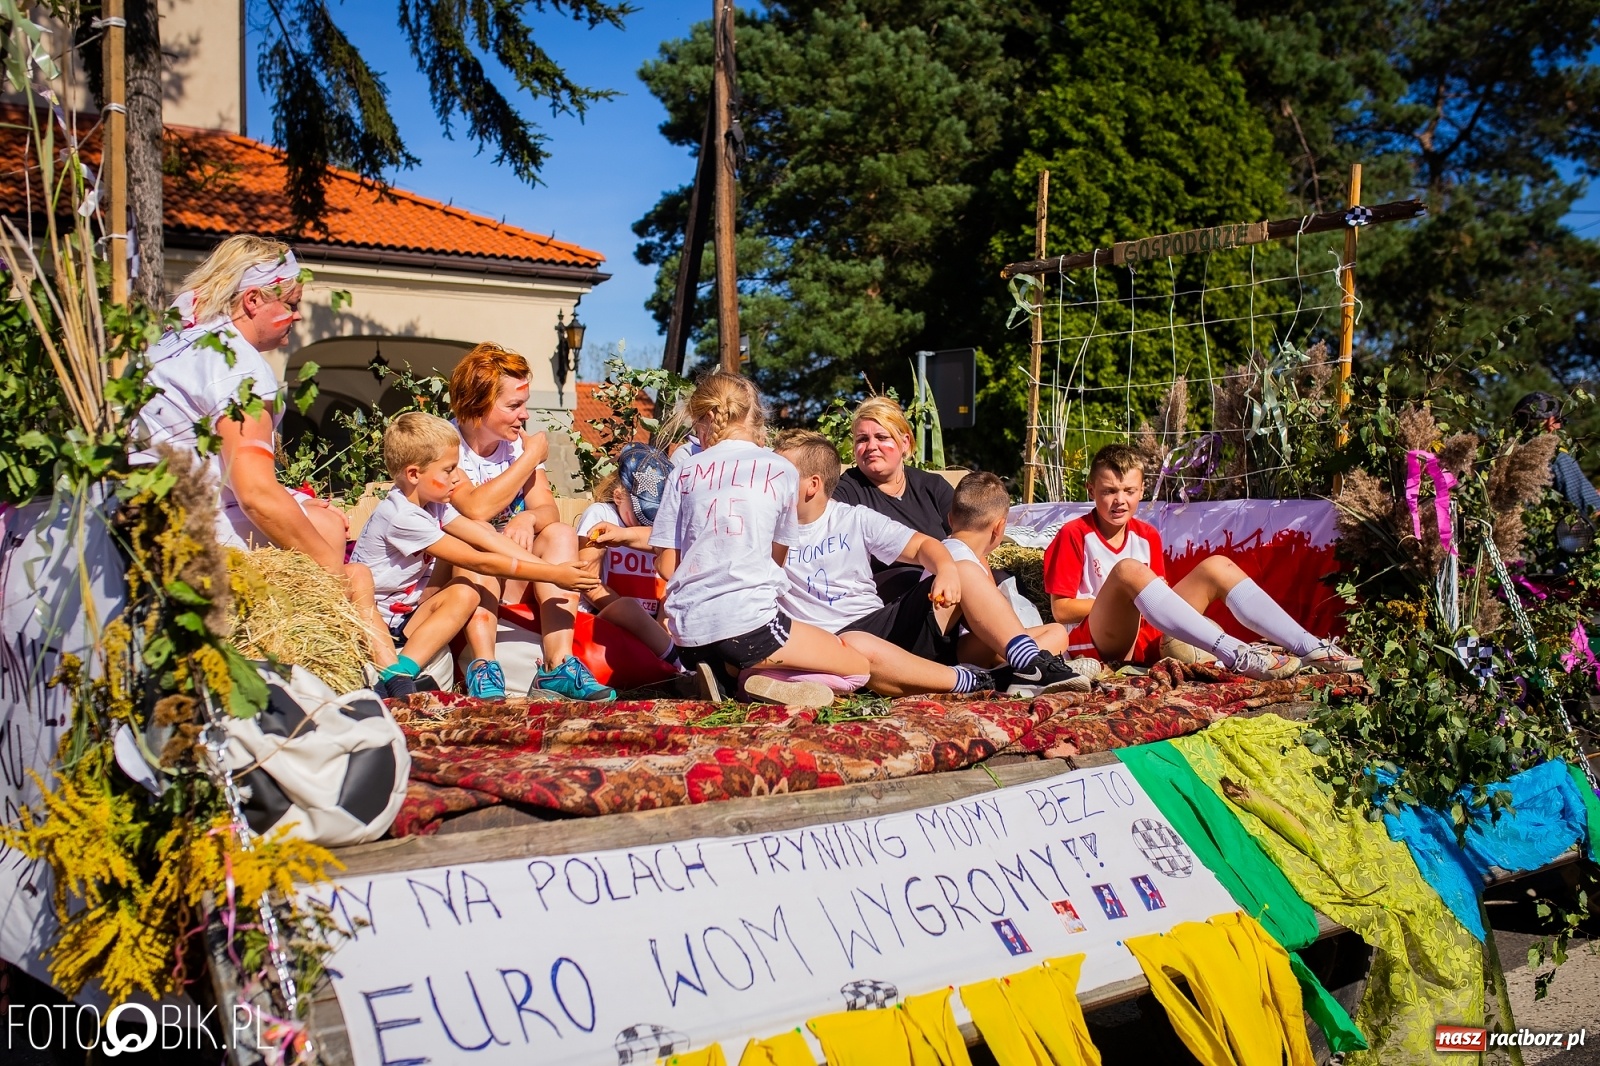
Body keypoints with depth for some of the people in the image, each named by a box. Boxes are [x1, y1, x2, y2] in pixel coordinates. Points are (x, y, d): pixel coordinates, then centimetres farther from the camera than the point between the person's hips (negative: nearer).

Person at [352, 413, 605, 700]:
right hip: (379, 621, -9)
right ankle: (397, 676, -29)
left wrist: (553, 568, -16)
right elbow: (478, 562, -28)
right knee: (464, 594, -26)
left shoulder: (431, 503, 1)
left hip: (409, 605, 9)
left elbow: (488, 538, -5)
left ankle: (484, 669, -17)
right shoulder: (402, 517, -27)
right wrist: (551, 575, -28)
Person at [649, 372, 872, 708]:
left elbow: (666, 567, 7)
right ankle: (769, 680, -11)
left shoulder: (685, 472, 8)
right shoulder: (782, 470, 5)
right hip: (748, 622, -3)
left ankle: (718, 675, 2)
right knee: (859, 666, 12)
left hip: (688, 630, 4)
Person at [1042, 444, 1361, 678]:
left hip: (1147, 641, 6)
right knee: (1127, 570, -34)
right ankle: (1235, 655, -45)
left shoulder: (1147, 536, 14)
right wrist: (1119, 598, -10)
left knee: (1216, 567, -7)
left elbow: (1155, 594, 18)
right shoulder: (1074, 535, -4)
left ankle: (1310, 647, -21)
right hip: (1096, 643, -6)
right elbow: (1061, 609, -9)